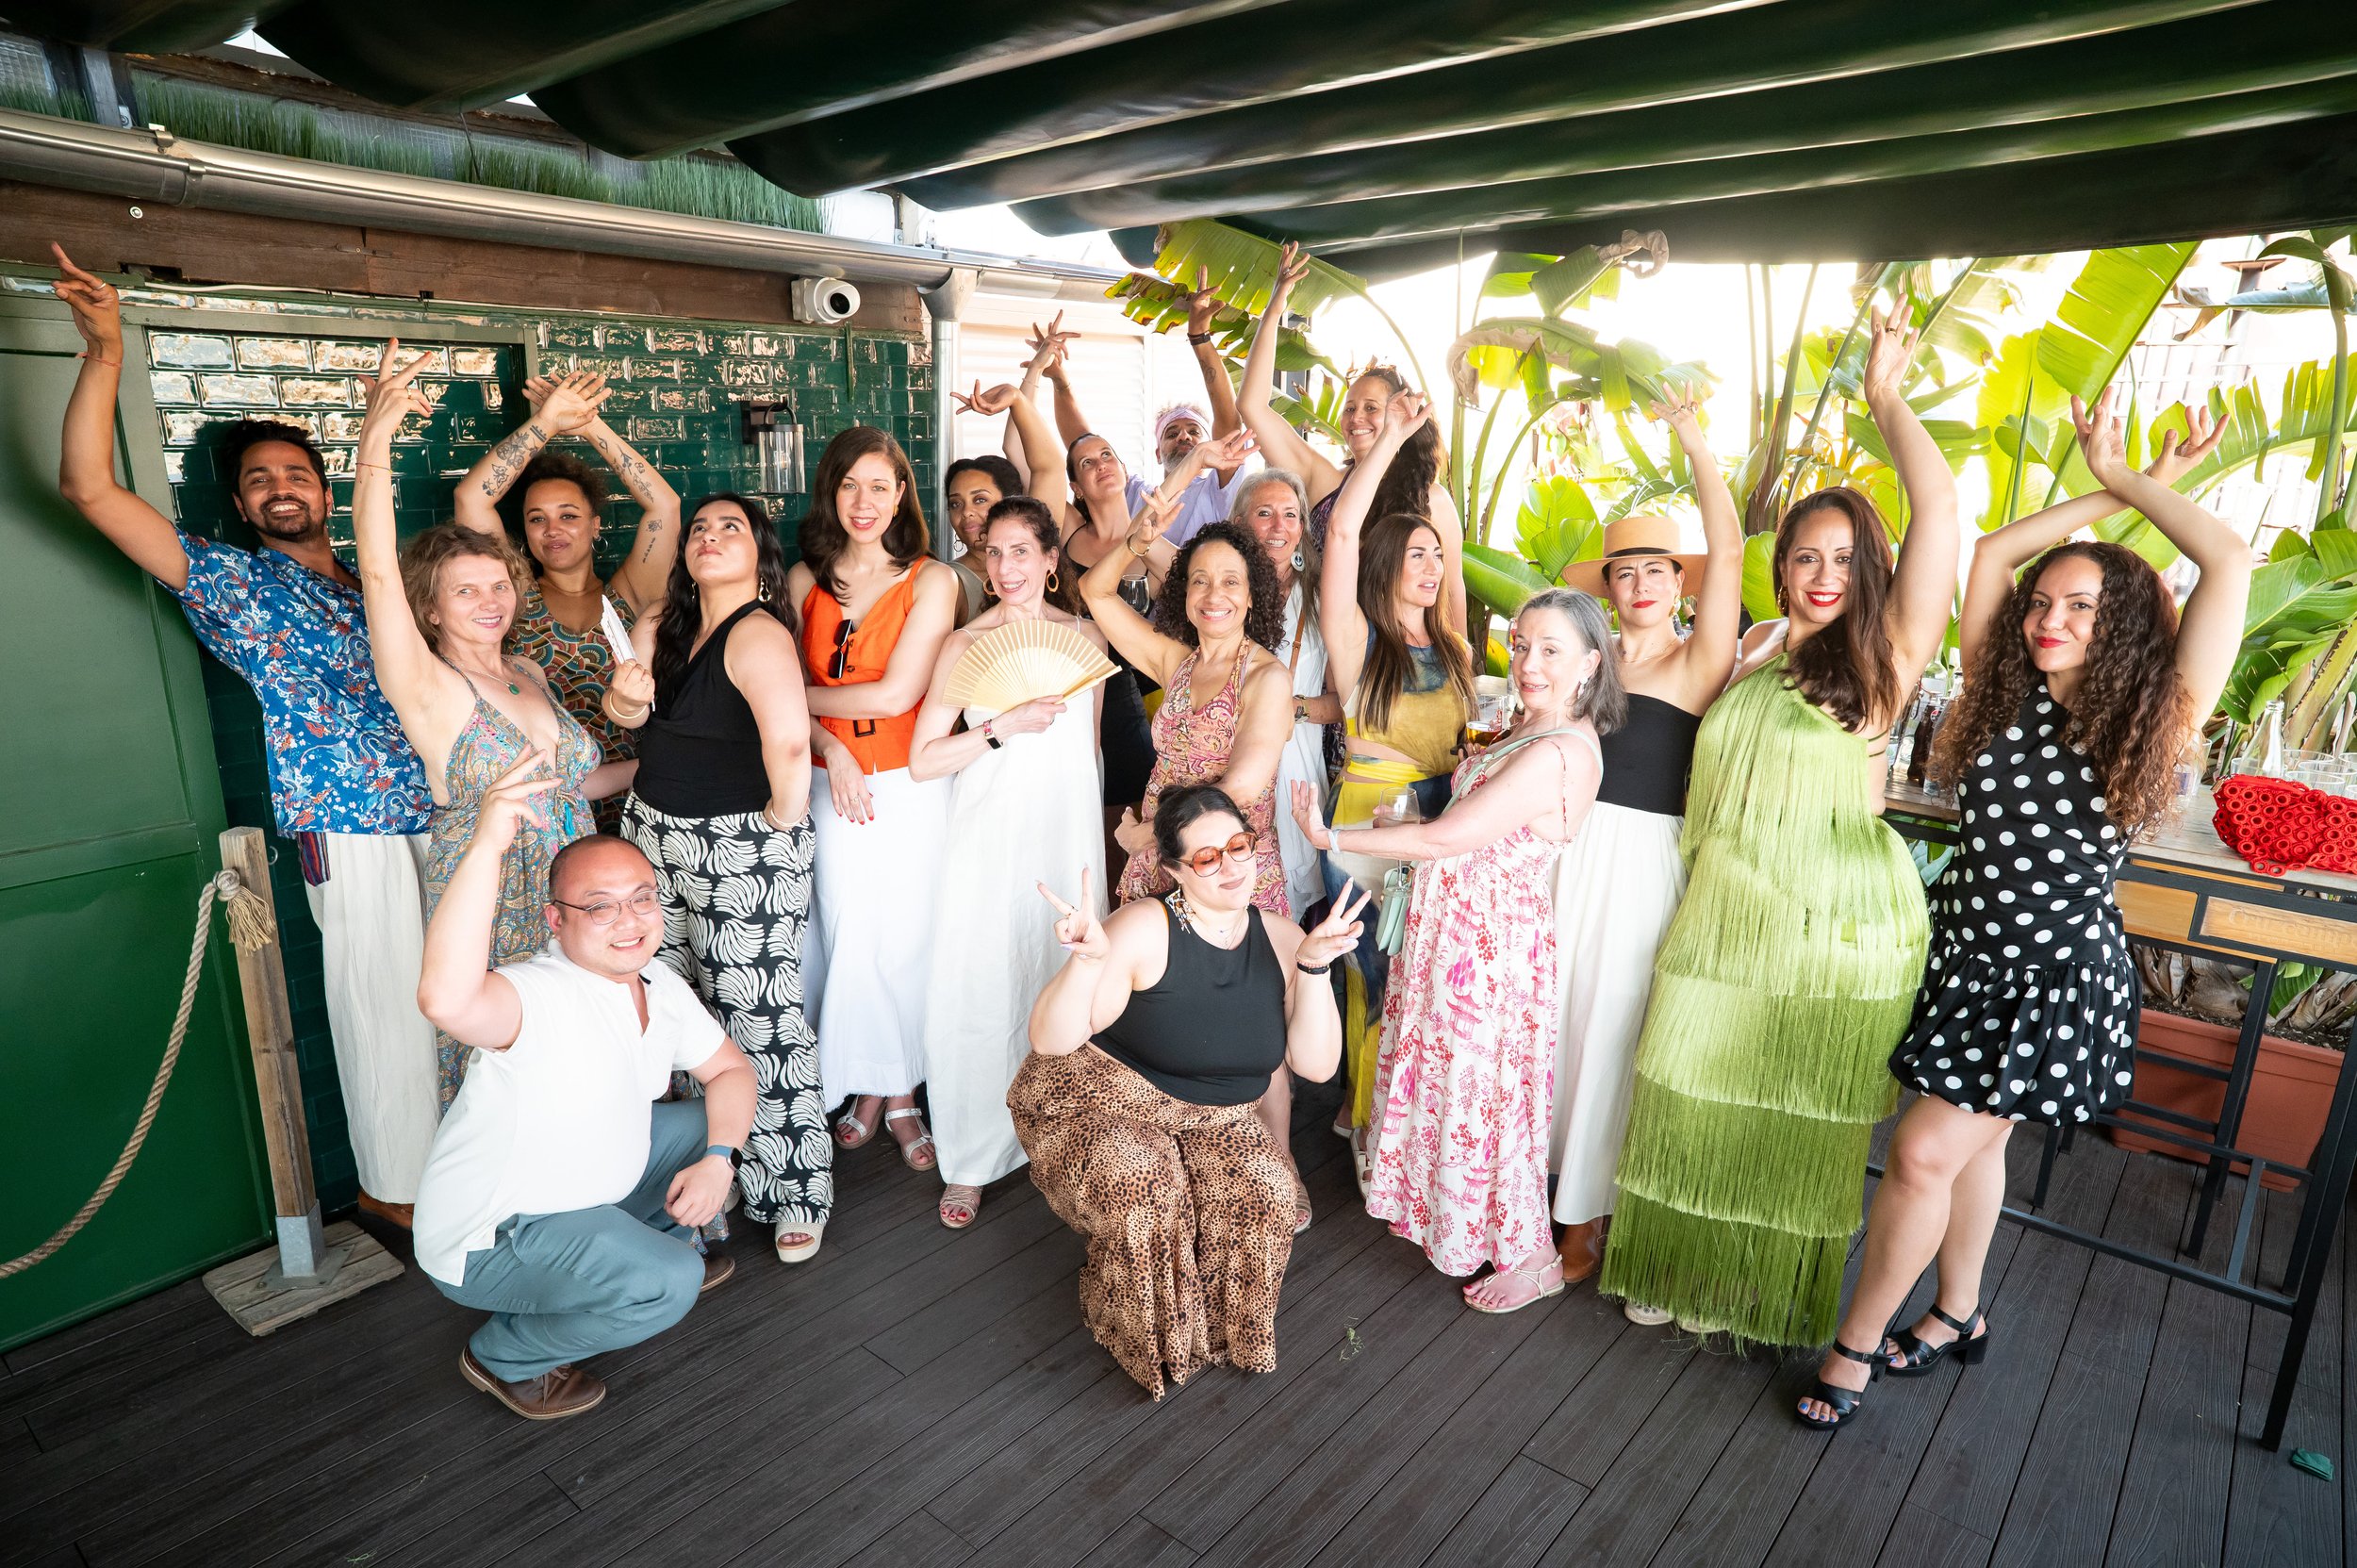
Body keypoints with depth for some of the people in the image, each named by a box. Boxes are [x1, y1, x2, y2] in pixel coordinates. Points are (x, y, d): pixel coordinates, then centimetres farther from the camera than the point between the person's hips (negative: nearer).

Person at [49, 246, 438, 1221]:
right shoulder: (232, 582, 3)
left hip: (436, 816, 5)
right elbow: (90, 488, -5)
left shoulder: (368, 591, 19)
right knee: (384, 1006, 0)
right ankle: (396, 1185, 16)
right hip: (352, 829, -5)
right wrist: (105, 348, -10)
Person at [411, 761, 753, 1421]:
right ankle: (505, 1356, 1)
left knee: (714, 1123, 7)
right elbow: (446, 999, -54)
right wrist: (487, 845, -58)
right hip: (485, 1240, -8)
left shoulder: (661, 986, -5)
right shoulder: (537, 997, -31)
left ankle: (657, 1240, 28)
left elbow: (731, 1071, 5)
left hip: (582, 1188, 8)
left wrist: (717, 1159, -12)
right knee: (666, 1284, -26)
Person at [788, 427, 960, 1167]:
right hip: (833, 784, 3)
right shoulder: (806, 580, 7)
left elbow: (897, 694, -11)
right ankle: (863, 1088, 23)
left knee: (905, 940, 3)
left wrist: (804, 696, -1)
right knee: (847, 937, 6)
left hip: (910, 786, -2)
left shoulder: (931, 581, -4)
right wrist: (833, 748, -10)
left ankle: (901, 1093, 20)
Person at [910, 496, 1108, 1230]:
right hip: (988, 842, -2)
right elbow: (922, 760, -5)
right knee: (979, 993, -1)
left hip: (1068, 837, 2)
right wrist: (1004, 727, -16)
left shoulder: (1087, 636, 7)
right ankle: (970, 1161, 12)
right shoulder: (964, 644, -1)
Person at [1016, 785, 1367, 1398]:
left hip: (1209, 1119, 4)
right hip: (1096, 1098, -4)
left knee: (1263, 1191, -23)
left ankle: (1214, 1327, 7)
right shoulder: (1144, 928, -20)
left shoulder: (1279, 938, -4)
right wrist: (1087, 961, -39)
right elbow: (1049, 1042, -21)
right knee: (1143, 1185, -32)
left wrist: (1313, 965, -20)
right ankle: (1142, 1338, -1)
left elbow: (1316, 1066, -8)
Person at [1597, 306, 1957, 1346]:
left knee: (1800, 1125, 9)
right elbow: (1704, 789, 17)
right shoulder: (1750, 663, 10)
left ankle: (1777, 1299, 31)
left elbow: (1939, 504, -12)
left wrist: (1884, 393, -3)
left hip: (1836, 928, -4)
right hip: (1724, 915, 4)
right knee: (1690, 1099, 10)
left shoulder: (1881, 661, -4)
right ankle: (1688, 1273, 32)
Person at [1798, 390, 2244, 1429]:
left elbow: (2231, 562, -16)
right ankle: (1958, 1315, 39)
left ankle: (1858, 1344, 10)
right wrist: (2110, 489, 5)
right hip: (1967, 953, 5)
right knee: (1974, 1141, 19)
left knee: (1924, 1153, -8)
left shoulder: (2153, 718, -9)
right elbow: (1992, 552, 3)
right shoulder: (2004, 695, 1)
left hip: (2059, 974, -4)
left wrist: (2130, 480, -5)